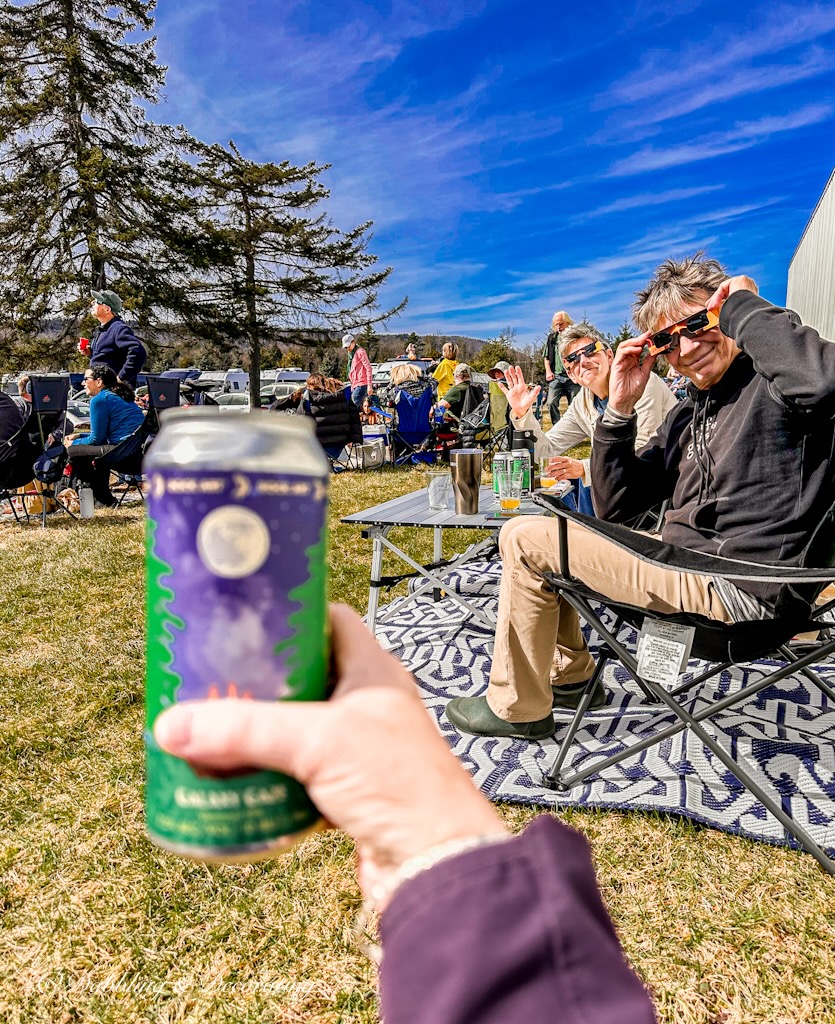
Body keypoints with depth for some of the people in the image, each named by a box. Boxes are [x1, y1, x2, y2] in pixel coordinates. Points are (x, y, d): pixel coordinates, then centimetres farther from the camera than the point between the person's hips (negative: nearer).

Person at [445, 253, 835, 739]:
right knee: (542, 529, 21)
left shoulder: (773, 382, -9)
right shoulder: (687, 415, 13)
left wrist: (743, 304, -20)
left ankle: (517, 707, 6)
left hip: (733, 588, -9)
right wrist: (620, 409, -1)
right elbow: (614, 507, 10)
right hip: (683, 558, 9)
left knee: (526, 539, -10)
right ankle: (570, 676, 25)